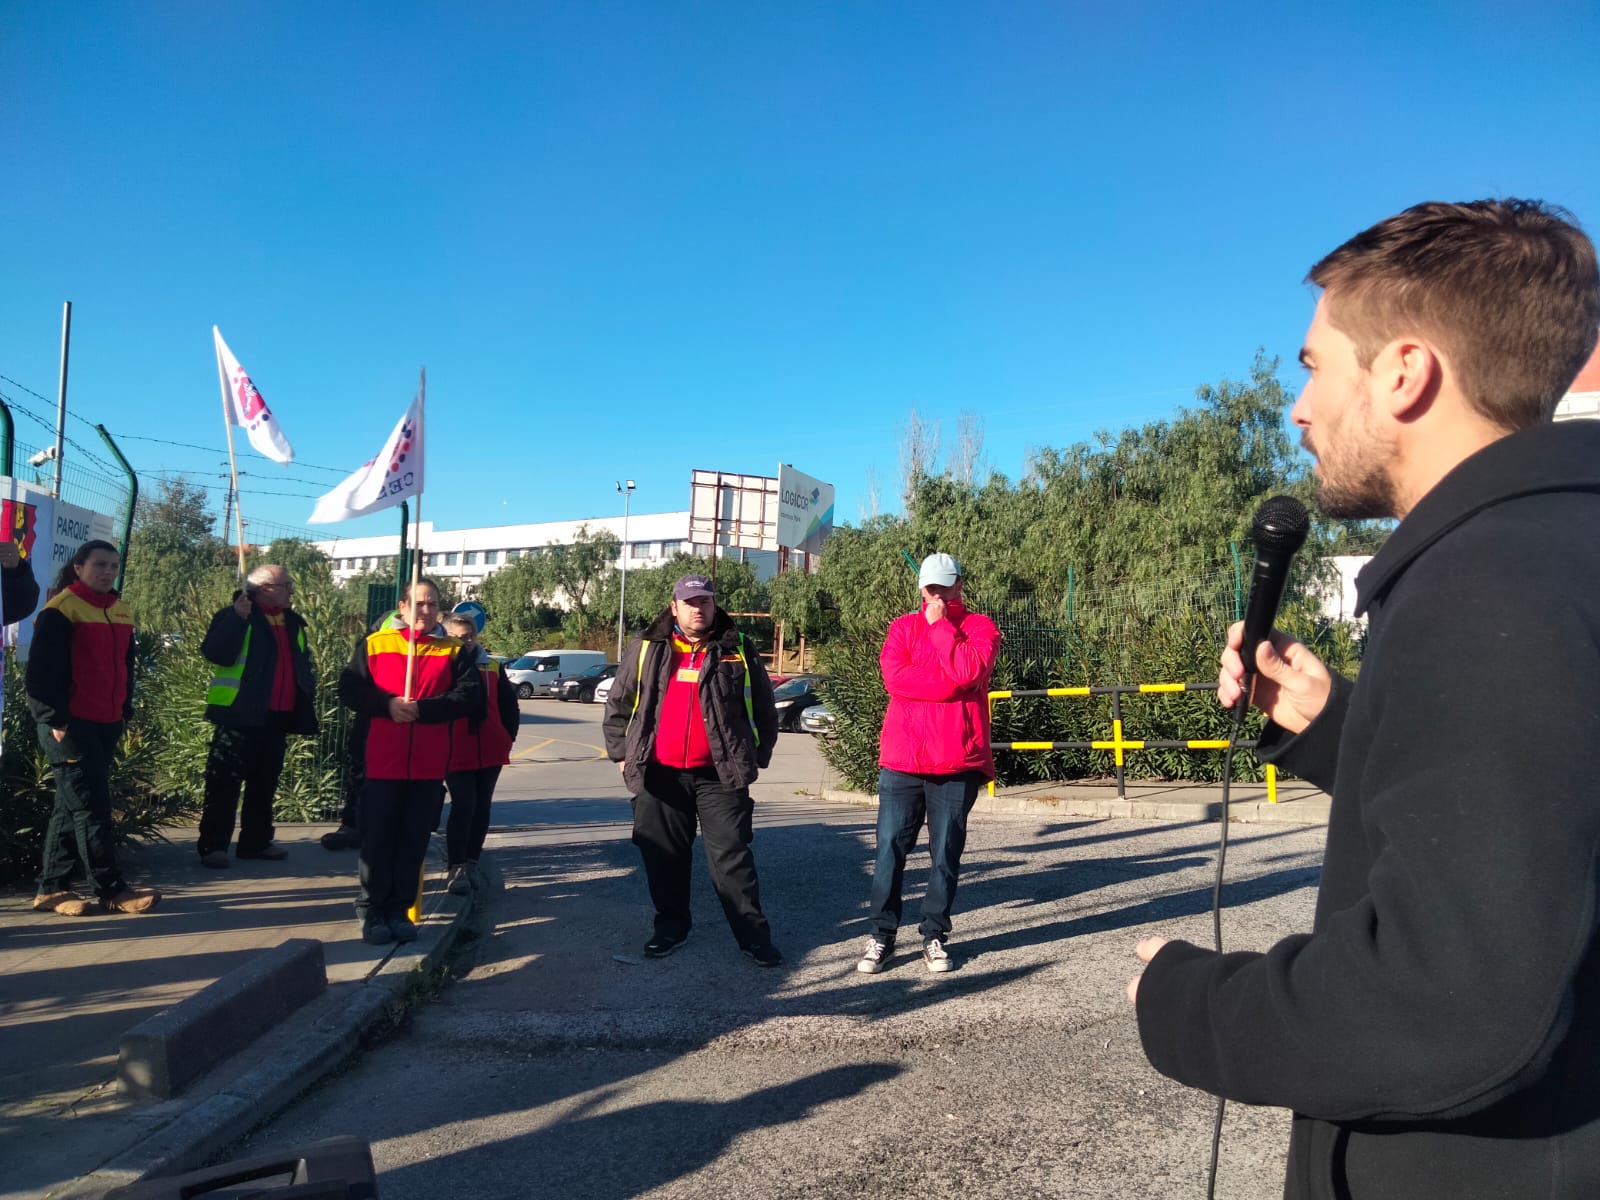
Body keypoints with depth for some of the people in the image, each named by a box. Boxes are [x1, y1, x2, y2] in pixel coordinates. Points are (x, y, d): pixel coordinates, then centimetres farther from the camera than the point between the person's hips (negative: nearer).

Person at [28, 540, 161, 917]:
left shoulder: (121, 612, 14)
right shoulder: (61, 610, -9)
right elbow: (41, 669, -14)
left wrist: (125, 710, 16)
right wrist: (53, 719, -17)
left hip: (106, 724, 8)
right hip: (70, 725, -8)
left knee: (72, 806, 12)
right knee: (91, 808, -5)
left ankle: (52, 888, 19)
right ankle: (112, 890, -1)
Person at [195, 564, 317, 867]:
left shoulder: (292, 622, 16)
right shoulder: (235, 616, -4)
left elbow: (304, 662, 25)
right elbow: (215, 653, -18)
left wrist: (308, 694, 13)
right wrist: (237, 617, -23)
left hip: (278, 716, 7)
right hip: (241, 714, -7)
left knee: (265, 782, 13)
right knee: (225, 782, -3)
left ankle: (257, 840, 23)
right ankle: (213, 845, 3)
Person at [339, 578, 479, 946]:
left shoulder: (453, 651, 7)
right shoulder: (374, 644, 6)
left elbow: (469, 695, -5)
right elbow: (349, 689, -1)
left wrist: (423, 708, -17)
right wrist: (387, 704, -18)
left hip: (429, 767, 1)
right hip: (383, 763, -1)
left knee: (414, 843, 6)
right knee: (378, 840, 3)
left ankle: (398, 911, 18)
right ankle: (372, 912, 15)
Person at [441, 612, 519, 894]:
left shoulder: (492, 667, 6)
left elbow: (510, 706, 13)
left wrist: (507, 738, 7)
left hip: (490, 752, 4)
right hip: (455, 754, -4)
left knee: (481, 807, 11)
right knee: (463, 806, -10)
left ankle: (471, 862, 23)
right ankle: (456, 867, -2)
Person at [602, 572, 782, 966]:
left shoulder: (738, 651, 3)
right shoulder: (645, 650, 5)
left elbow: (764, 710, 8)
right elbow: (617, 705, 11)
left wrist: (757, 757, 4)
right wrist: (621, 753, 7)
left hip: (719, 774, -2)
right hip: (660, 774, 2)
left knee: (732, 855, 0)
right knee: (664, 855, 11)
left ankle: (754, 934, 7)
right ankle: (670, 926, 27)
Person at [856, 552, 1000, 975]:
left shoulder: (980, 627, 5)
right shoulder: (903, 627, 10)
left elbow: (969, 672, -16)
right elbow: (894, 678, -8)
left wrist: (940, 625, -9)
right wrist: (951, 684, -12)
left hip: (958, 763, -1)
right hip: (901, 760, 1)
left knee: (946, 855, 7)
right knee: (890, 850, 2)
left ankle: (934, 936, 19)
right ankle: (881, 936, 12)